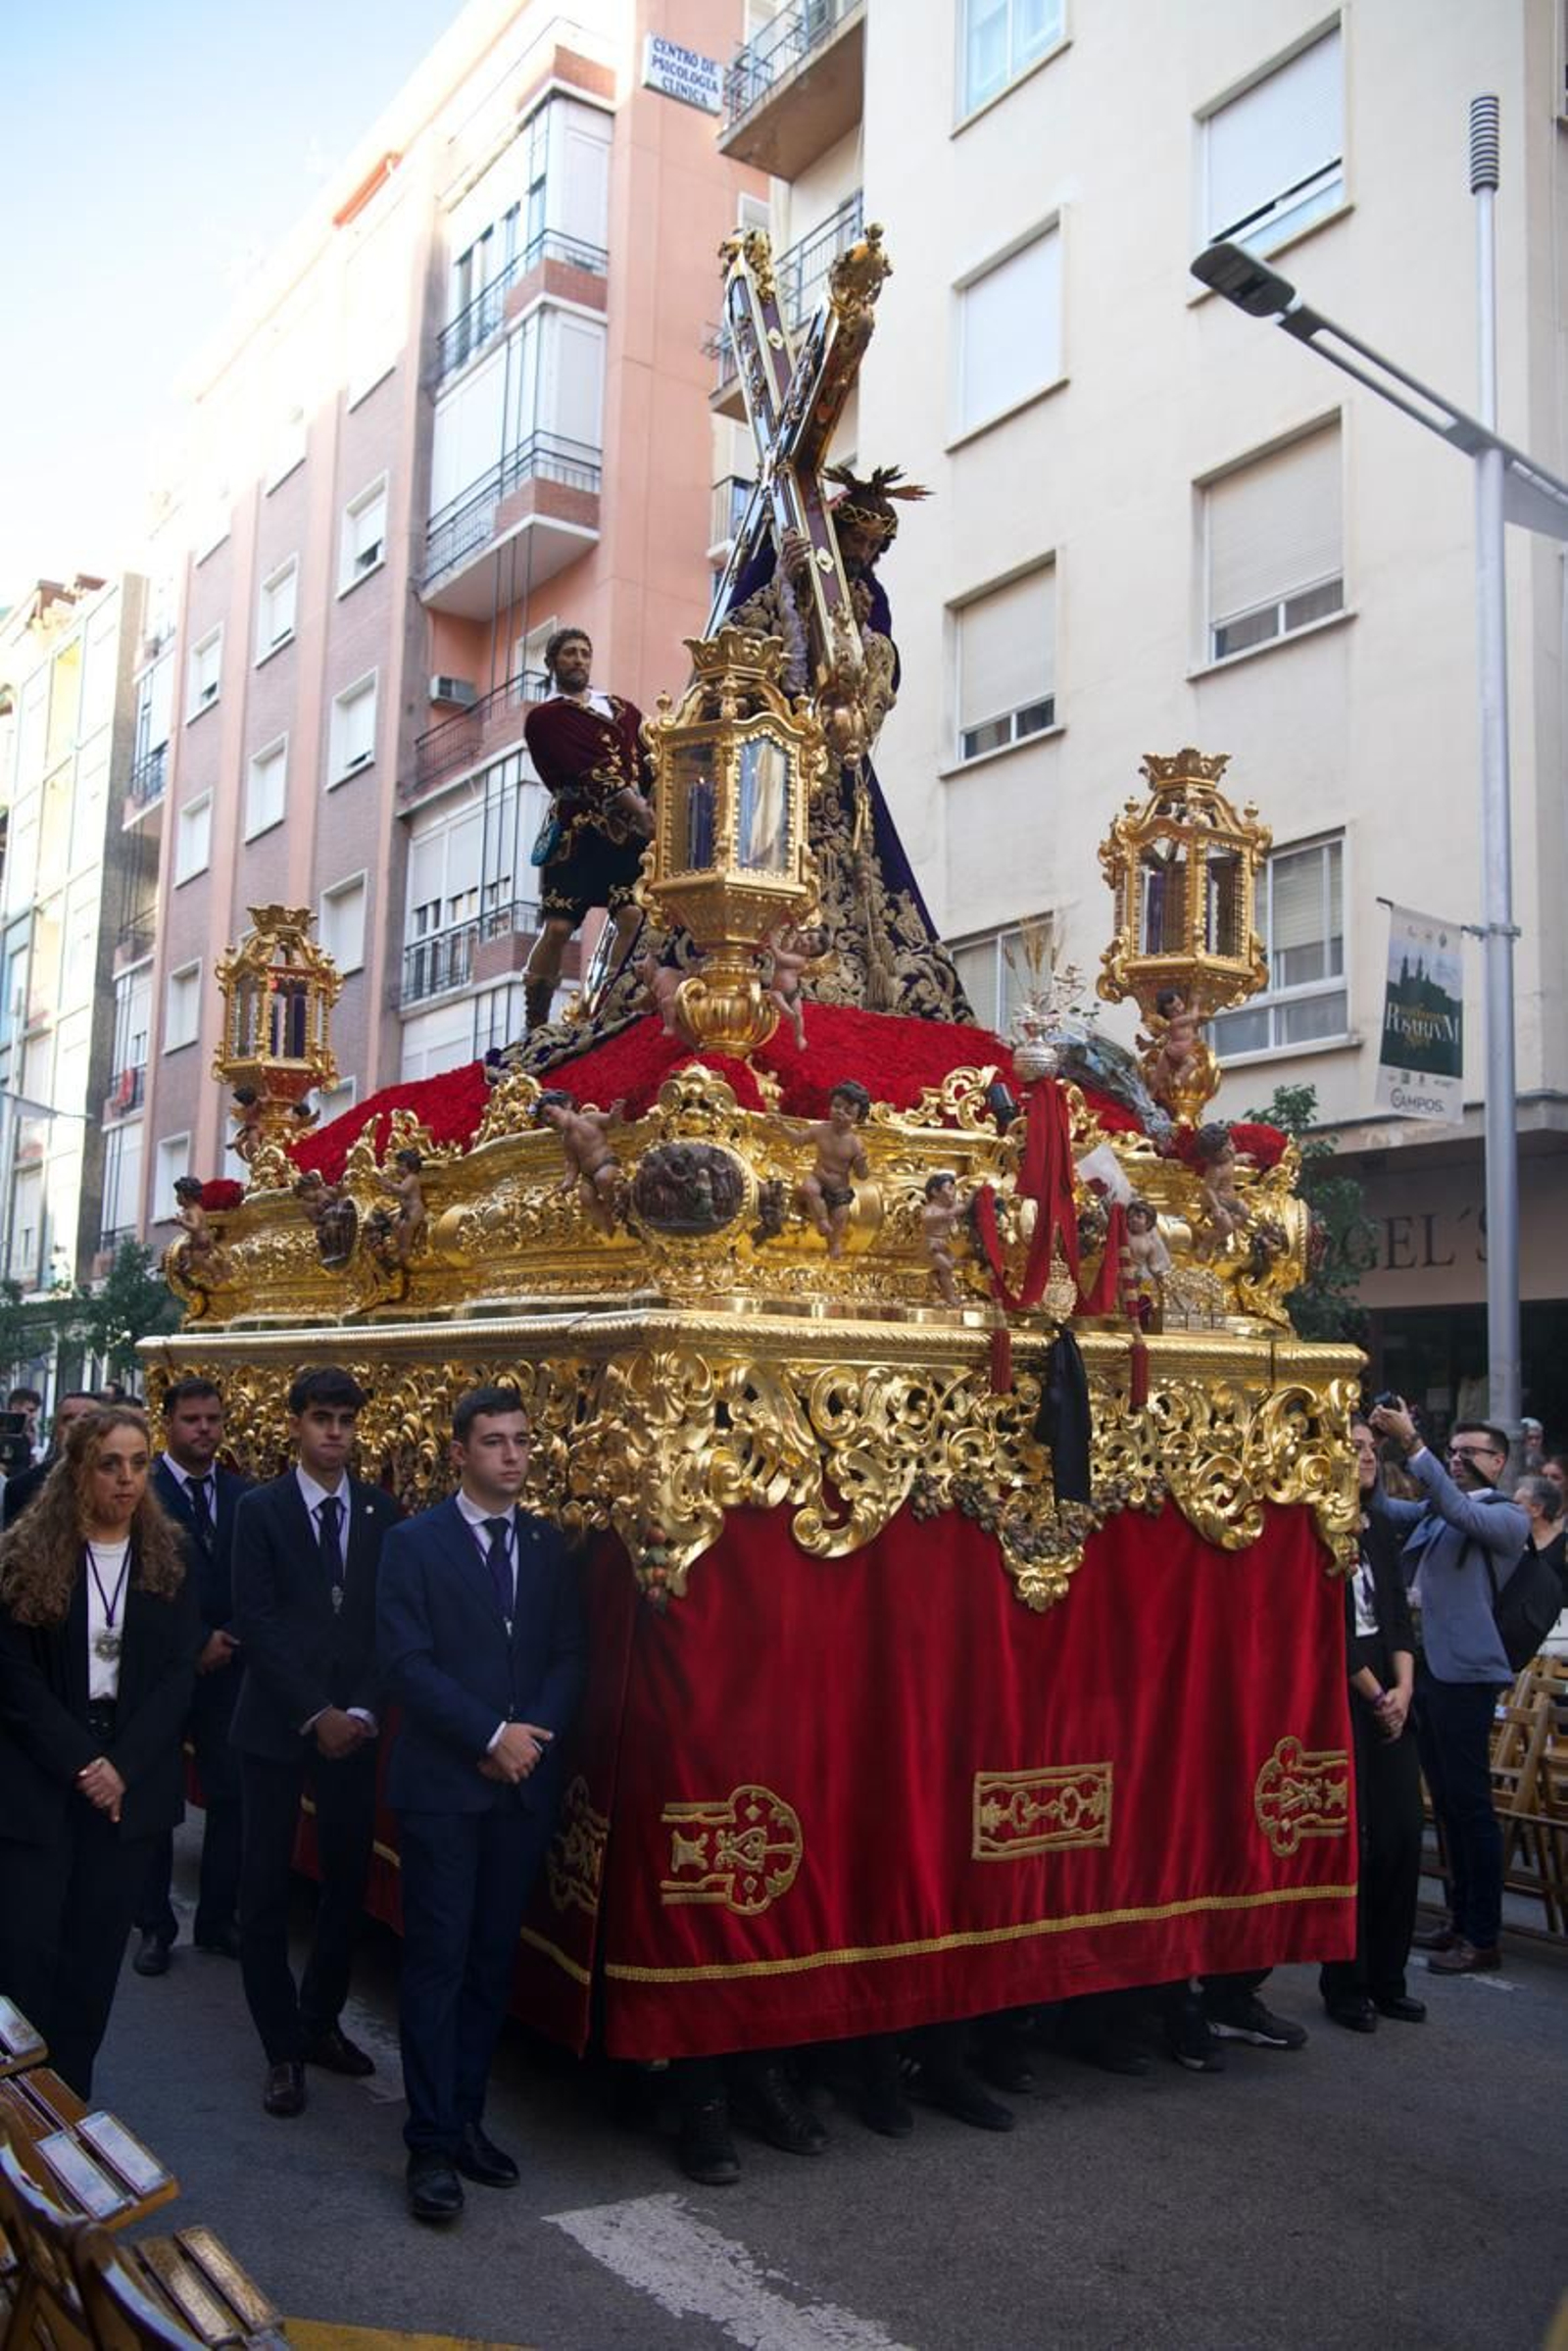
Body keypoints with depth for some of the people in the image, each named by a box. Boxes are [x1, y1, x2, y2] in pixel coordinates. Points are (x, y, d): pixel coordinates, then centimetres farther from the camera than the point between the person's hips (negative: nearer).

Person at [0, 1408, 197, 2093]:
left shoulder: (167, 1562, 4)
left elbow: (178, 1673, 1)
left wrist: (122, 1766, -11)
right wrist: (81, 1762, -14)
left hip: (128, 1779, 2)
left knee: (97, 1948, 8)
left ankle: (70, 2096, 22)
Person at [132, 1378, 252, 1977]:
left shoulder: (243, 1494, 5)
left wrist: (228, 1641, -8)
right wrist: (195, 1643, -13)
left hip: (228, 1666, 3)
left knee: (232, 1796, 6)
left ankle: (217, 1920, 20)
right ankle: (155, 1925, 22)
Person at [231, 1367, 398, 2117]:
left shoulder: (381, 1512, 4)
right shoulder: (260, 1509, -3)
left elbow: (389, 1622, 3)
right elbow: (256, 1622, -8)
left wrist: (363, 1710, -7)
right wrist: (314, 1714, -12)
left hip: (353, 1724, 2)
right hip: (277, 1723, -2)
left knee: (348, 1880, 7)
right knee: (266, 1889, 3)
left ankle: (321, 2020, 27)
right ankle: (284, 2048, 16)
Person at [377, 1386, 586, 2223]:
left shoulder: (548, 1545, 9)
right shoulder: (416, 1543, -4)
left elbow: (571, 1654, 7)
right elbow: (405, 1661, -10)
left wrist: (533, 1734, -9)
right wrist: (491, 1736, -14)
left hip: (525, 1781, 4)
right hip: (442, 1783, -4)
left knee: (492, 1960, 10)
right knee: (439, 1960, -1)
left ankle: (466, 2118, 22)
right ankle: (431, 2144, 7)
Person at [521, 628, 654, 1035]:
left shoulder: (622, 709, 25)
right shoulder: (543, 718, 9)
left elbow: (649, 758, 12)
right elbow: (583, 770, -6)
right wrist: (636, 806, -19)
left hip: (628, 831, 4)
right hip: (578, 829, -4)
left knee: (633, 917, -15)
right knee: (558, 927, -9)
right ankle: (535, 1023, -4)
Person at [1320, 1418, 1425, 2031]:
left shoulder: (1380, 1531, 14)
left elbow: (1399, 1618, 11)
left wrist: (1403, 1689, -3)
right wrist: (1375, 1695, -7)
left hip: (1391, 1704, 7)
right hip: (1340, 1705, -7)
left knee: (1403, 1838, 5)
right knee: (1354, 1844, -4)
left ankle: (1387, 1979, 18)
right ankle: (1345, 1984, 9)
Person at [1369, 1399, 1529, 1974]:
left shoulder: (1507, 1516, -5)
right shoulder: (1433, 1510, 16)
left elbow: (1460, 1512, -23)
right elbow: (1380, 1508, 6)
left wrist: (1411, 1442, -27)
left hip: (1463, 1672, -7)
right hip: (1423, 1667, 7)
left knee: (1470, 1803, -2)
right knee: (1446, 1801, 14)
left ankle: (1483, 1937, 6)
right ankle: (1460, 1917, 25)